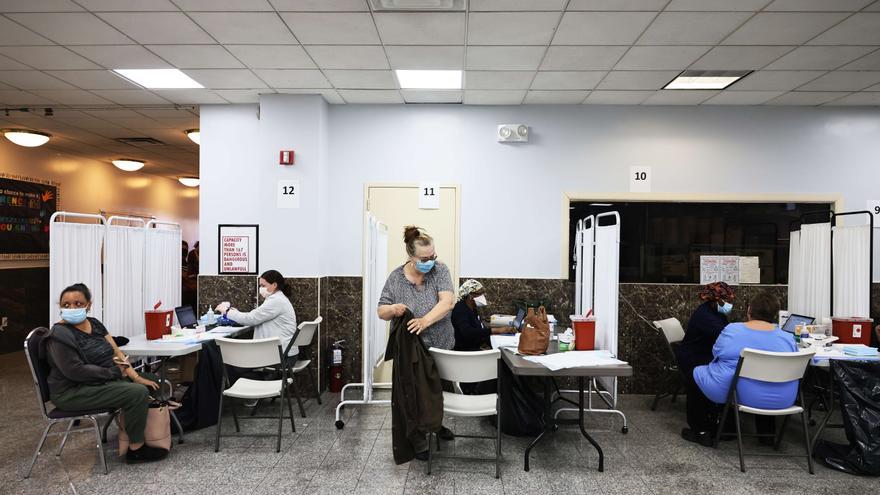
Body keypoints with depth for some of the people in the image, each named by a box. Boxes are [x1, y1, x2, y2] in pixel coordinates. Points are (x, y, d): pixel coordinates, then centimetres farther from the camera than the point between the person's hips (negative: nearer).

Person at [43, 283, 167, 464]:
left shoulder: (94, 324, 7)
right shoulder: (60, 335, -16)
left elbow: (116, 352, 3)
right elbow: (75, 371, -24)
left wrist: (136, 377, -7)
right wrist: (115, 372, -18)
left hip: (102, 381, 8)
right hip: (72, 392, -8)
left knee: (150, 383, 3)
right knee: (137, 393, -23)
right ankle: (136, 449, -9)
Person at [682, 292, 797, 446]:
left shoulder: (731, 330, -7)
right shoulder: (788, 338, -3)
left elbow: (716, 354, 9)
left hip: (732, 393, -3)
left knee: (696, 373, 19)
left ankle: (701, 432, 18)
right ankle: (766, 432, 40)